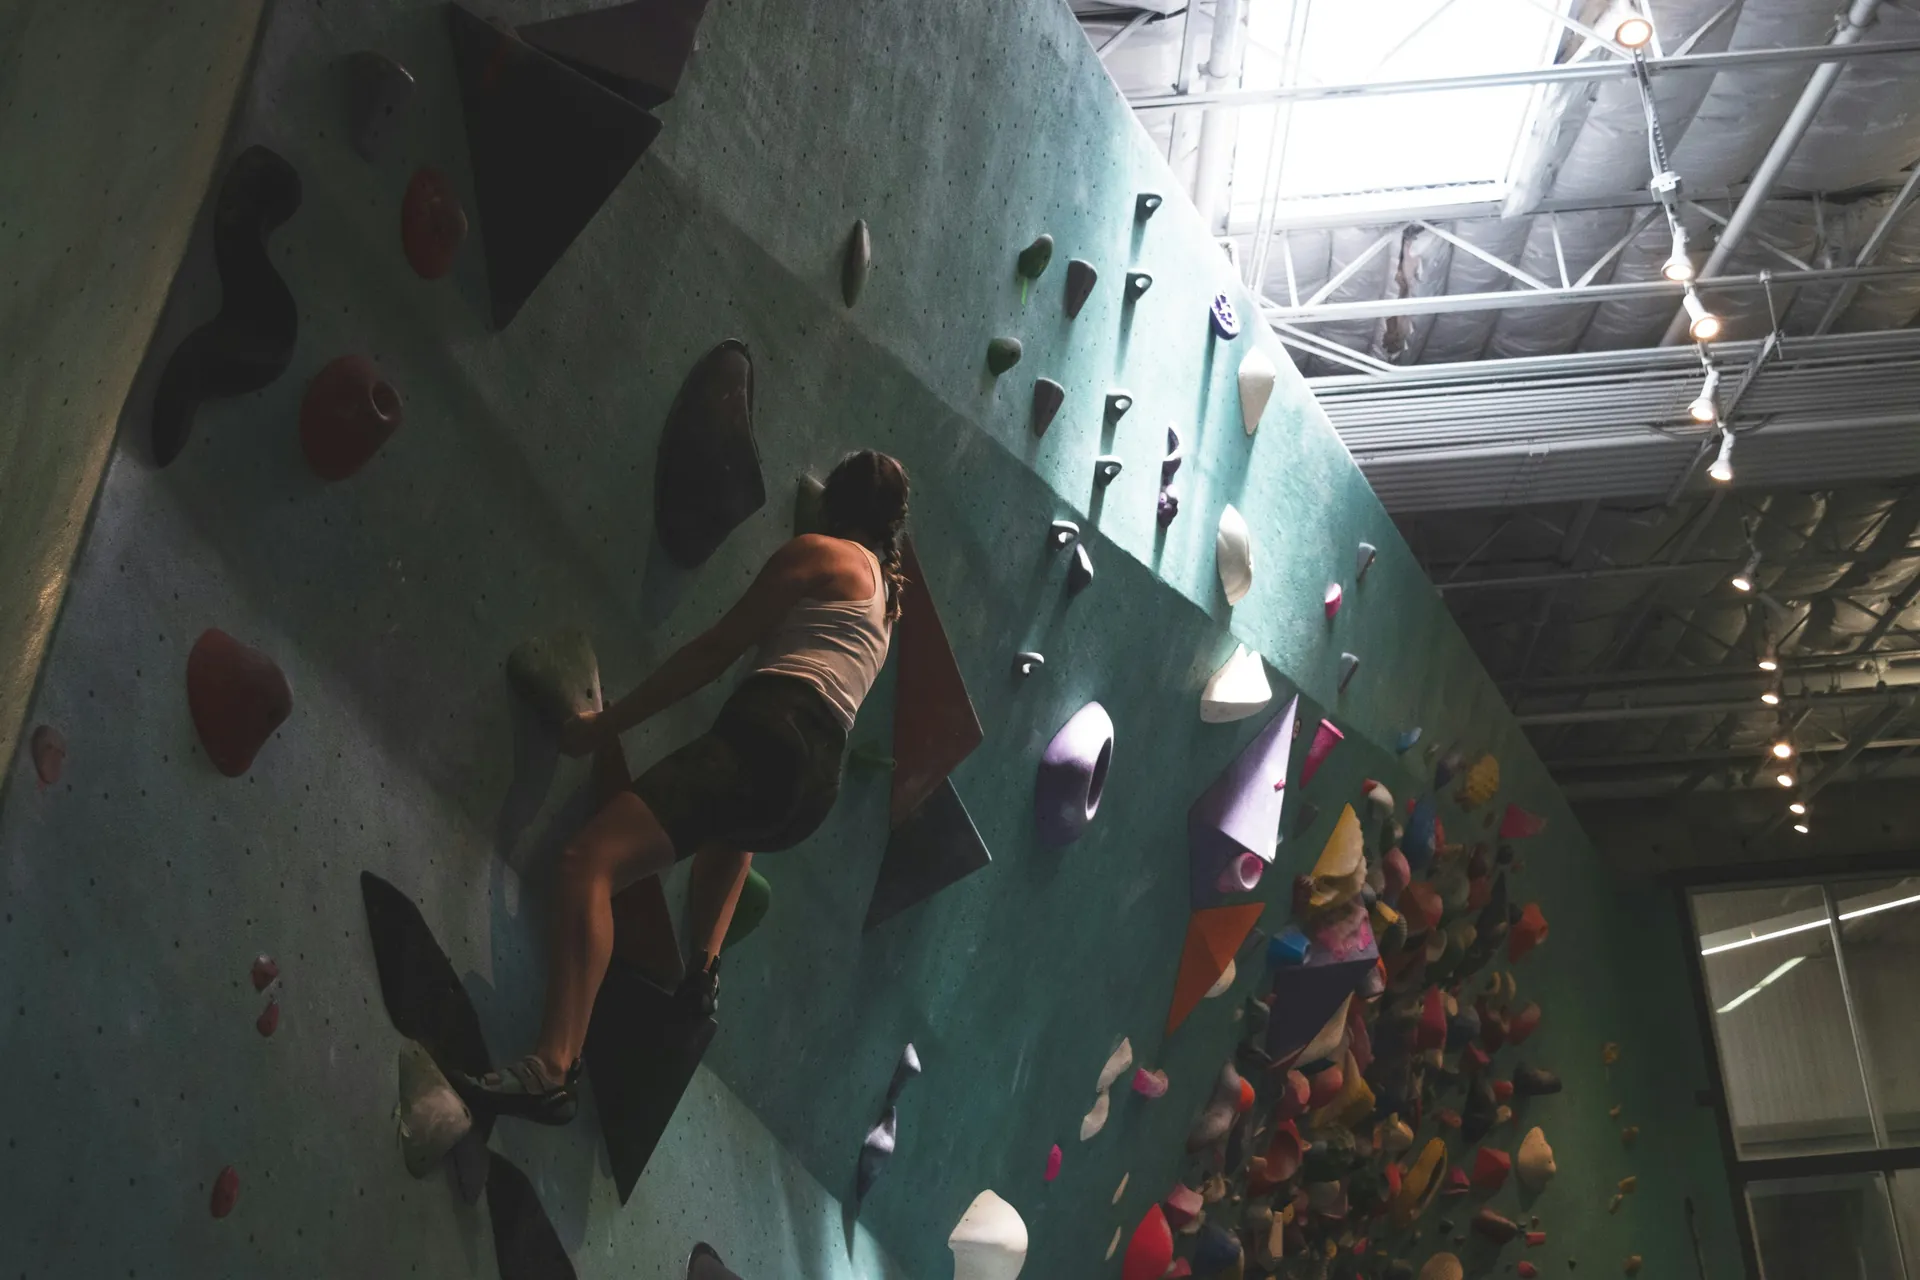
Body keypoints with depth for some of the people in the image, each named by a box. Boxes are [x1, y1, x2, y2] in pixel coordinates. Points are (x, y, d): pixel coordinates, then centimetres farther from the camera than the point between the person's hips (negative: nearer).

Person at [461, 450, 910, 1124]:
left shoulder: (817, 553, 7)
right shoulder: (884, 591, 28)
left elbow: (717, 649, 2)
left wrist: (610, 722, 4)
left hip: (770, 733, -9)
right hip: (819, 776, 9)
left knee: (590, 862, -21)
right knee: (733, 822, 45)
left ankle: (552, 1068, -37)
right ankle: (703, 971, 31)